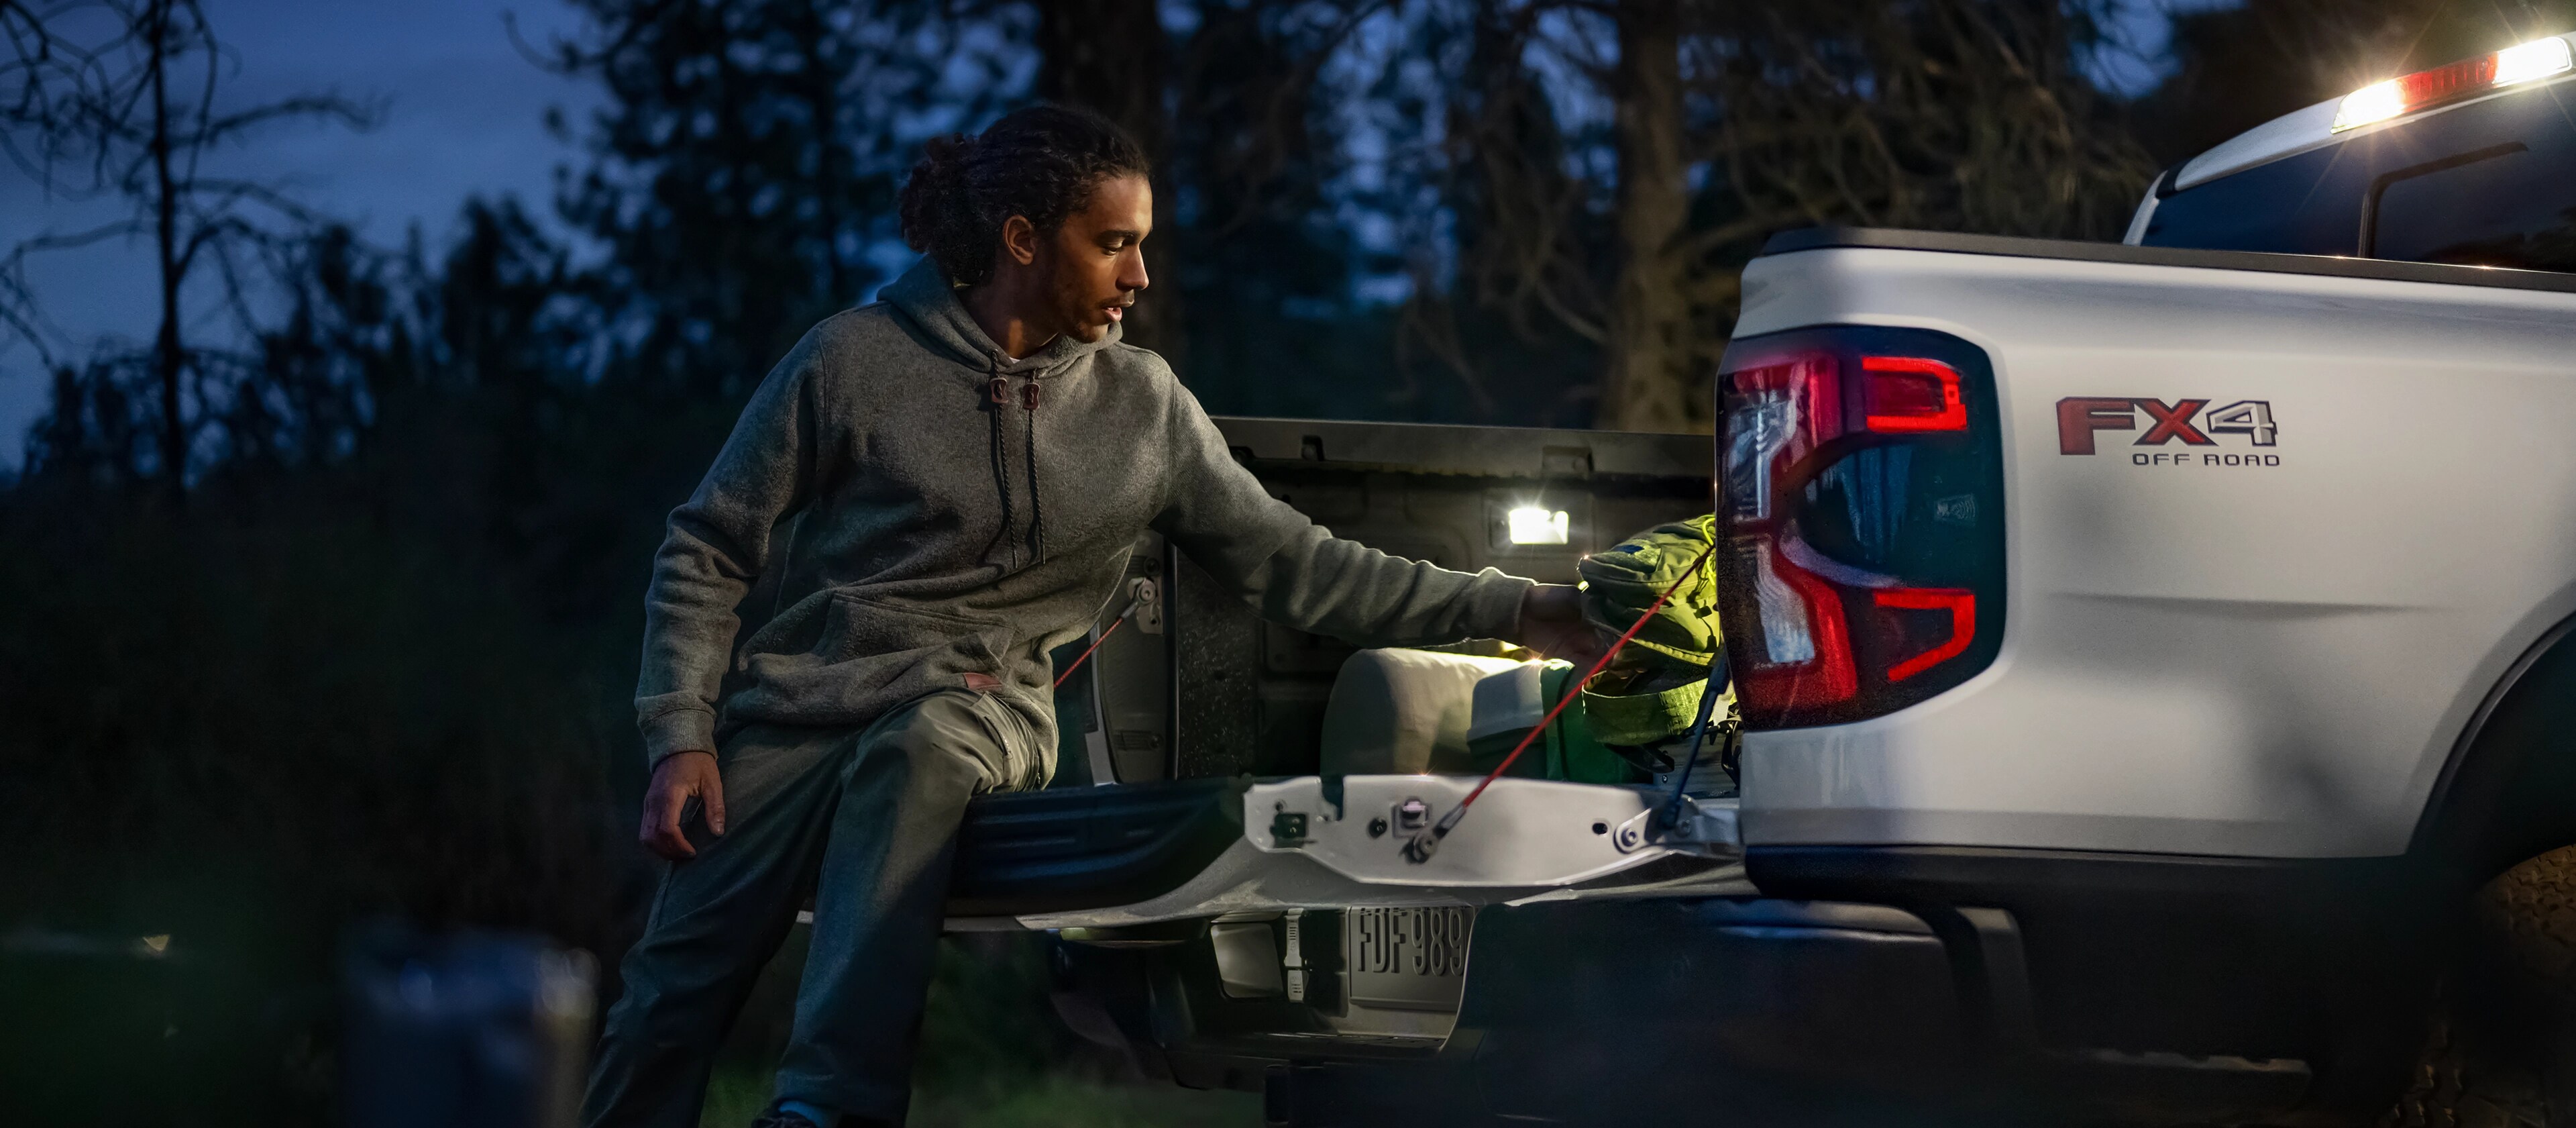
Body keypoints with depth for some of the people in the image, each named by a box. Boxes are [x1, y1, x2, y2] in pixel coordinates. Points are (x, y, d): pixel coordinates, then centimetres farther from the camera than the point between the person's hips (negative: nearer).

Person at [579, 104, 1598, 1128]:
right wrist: (682, 738, -7)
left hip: (974, 710, 1)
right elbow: (710, 551, 4)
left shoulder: (1142, 407, 8)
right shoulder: (857, 359, 0)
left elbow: (1293, 564, 9)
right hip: (796, 705, -1)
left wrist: (1514, 612, 2)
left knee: (921, 749, -36)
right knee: (674, 999, -16)